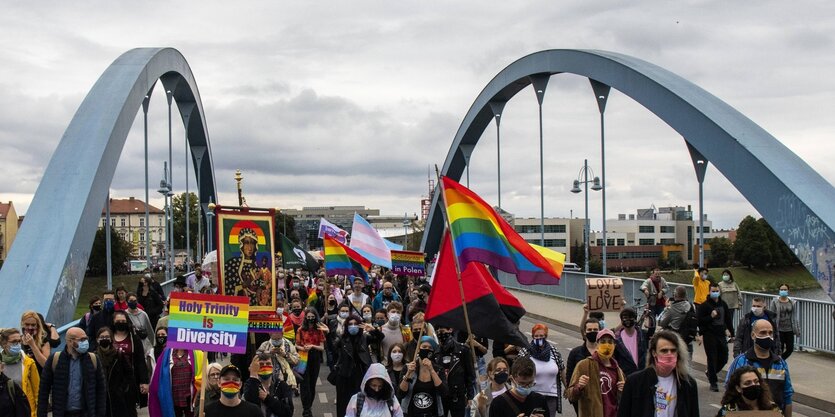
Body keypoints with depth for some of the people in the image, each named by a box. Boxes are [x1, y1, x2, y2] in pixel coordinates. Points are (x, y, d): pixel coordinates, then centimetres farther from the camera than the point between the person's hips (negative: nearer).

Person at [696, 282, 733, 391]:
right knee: (712, 359, -3)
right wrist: (711, 316, -22)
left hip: (721, 335, 6)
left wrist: (731, 331, 15)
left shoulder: (723, 304, 11)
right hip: (709, 336, -6)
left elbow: (727, 319, 19)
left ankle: (710, 373, 33)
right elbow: (699, 320, -11)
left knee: (724, 358, 9)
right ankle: (713, 383, 5)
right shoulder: (704, 305, -7)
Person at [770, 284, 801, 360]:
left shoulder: (792, 303, 6)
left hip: (789, 330, 3)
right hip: (779, 330, -3)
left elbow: (794, 317, 10)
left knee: (790, 349, 3)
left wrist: (797, 330, 8)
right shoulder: (774, 302, -5)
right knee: (779, 349, -3)